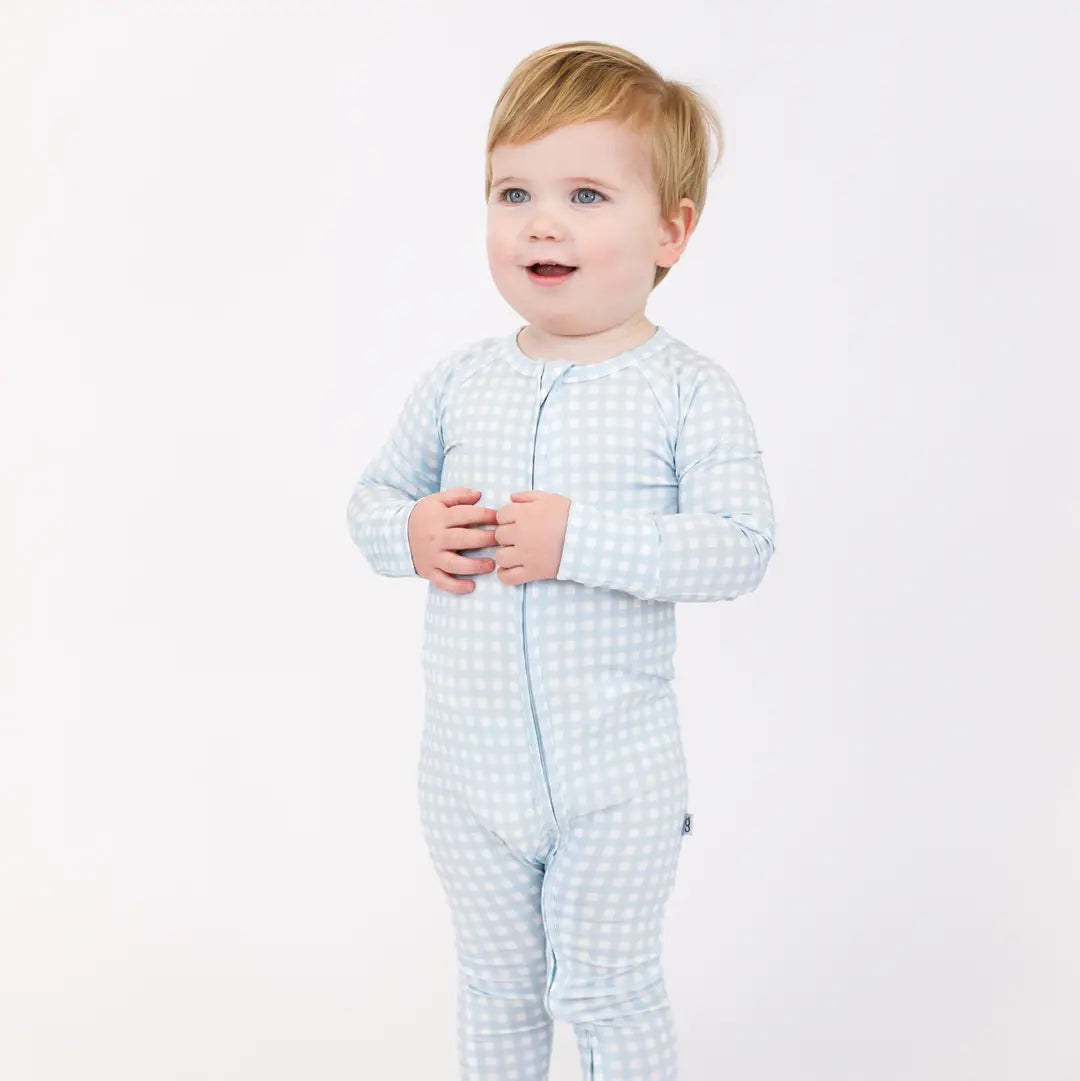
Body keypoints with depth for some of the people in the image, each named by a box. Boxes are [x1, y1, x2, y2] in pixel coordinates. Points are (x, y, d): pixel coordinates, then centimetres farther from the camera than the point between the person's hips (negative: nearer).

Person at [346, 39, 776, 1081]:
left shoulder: (685, 389, -12)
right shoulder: (457, 381, 0)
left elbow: (740, 547, -19)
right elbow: (371, 496, 10)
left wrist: (577, 539, -28)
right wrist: (411, 533, -14)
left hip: (618, 775, -4)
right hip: (468, 768, 4)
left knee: (604, 989, 12)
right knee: (496, 984, 22)